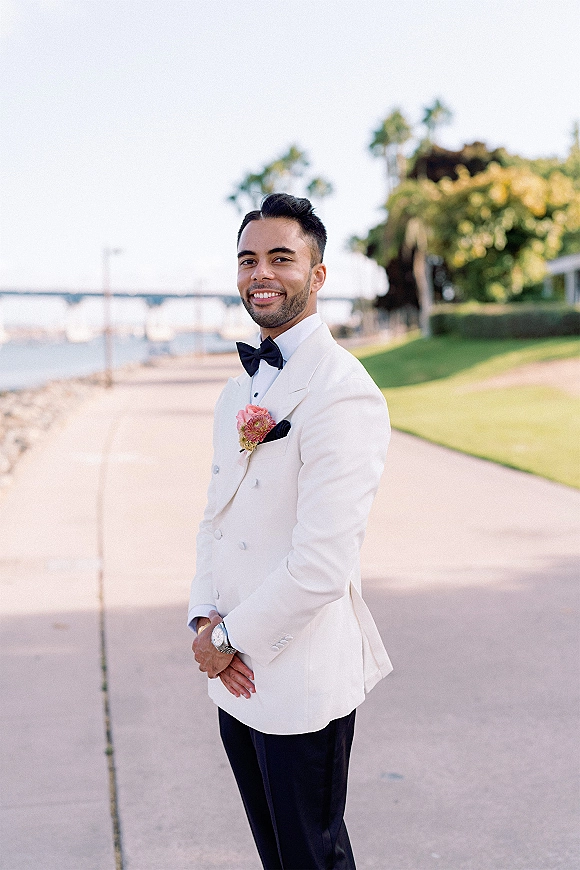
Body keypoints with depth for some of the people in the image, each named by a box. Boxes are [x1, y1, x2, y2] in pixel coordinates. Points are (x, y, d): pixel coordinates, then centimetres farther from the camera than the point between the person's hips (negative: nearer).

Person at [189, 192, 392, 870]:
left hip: (302, 685, -8)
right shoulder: (238, 392, 11)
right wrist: (205, 618, -3)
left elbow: (324, 564, -24)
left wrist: (231, 638, -13)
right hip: (236, 678, 8)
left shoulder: (343, 393, -20)